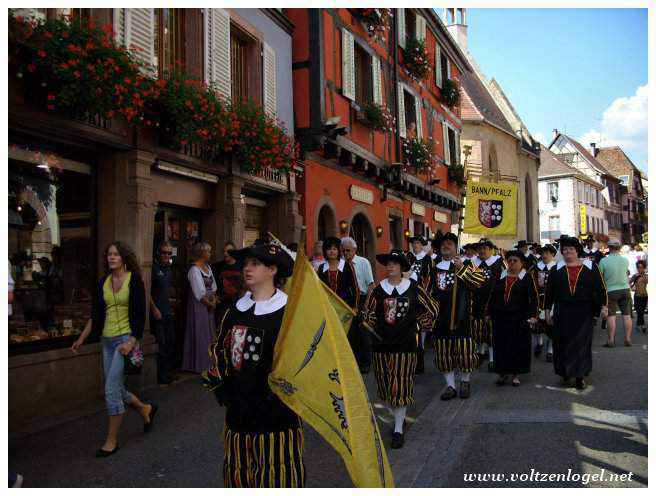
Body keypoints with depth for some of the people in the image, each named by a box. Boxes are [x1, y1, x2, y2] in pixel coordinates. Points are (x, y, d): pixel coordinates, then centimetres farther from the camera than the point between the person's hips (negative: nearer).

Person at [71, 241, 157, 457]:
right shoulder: (103, 281, 9)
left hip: (125, 338, -6)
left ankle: (112, 440, 7)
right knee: (116, 389, 11)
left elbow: (140, 314, -10)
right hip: (107, 339, 6)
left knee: (111, 388, -8)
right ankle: (145, 409, 38)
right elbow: (95, 315, 15)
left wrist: (132, 341, -18)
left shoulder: (134, 280, -8)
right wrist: (81, 338, 12)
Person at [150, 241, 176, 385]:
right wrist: (154, 308, -17)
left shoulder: (168, 269, 14)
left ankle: (167, 374, 24)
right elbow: (147, 291, -15)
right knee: (160, 345, -5)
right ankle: (161, 378, 5)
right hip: (157, 313, -8)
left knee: (171, 343, 12)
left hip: (168, 312, 8)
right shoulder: (153, 268, -10)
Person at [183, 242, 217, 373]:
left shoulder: (208, 267, 7)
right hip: (198, 305, -8)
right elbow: (200, 294, -18)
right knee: (200, 334, 2)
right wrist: (210, 304, -8)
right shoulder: (194, 270, -17)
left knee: (209, 333, 12)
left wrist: (214, 300, -3)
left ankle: (207, 363, 23)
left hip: (209, 305, 8)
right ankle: (199, 364, 14)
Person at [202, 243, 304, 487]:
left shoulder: (289, 313, -11)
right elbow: (218, 350, 19)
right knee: (237, 479, 19)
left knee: (278, 481, 3)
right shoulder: (234, 312, 8)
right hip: (238, 416, 6)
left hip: (278, 420, -6)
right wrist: (220, 386, 10)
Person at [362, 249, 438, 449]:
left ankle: (399, 430, 8)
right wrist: (375, 329, -2)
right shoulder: (378, 289, 1)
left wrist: (417, 326, 4)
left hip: (405, 344, -2)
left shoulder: (413, 288, -3)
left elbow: (432, 310, 7)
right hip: (382, 344, 3)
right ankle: (397, 418, 31)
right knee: (385, 385, 9)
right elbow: (368, 314, 9)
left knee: (401, 385, -1)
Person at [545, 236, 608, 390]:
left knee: (582, 343, 4)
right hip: (562, 312, 1)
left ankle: (580, 376, 13)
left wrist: (604, 306, -9)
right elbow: (549, 291, 6)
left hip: (583, 312, -1)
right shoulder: (556, 269, 5)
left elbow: (600, 288, 1)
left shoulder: (591, 267, 2)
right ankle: (565, 372, 20)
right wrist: (547, 311, 4)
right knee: (563, 343, 4)